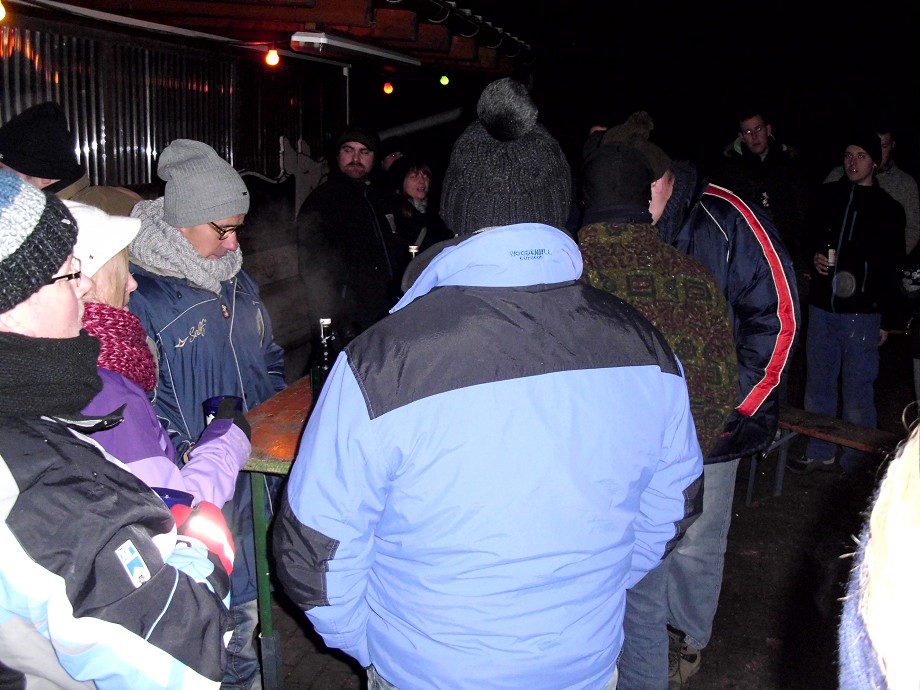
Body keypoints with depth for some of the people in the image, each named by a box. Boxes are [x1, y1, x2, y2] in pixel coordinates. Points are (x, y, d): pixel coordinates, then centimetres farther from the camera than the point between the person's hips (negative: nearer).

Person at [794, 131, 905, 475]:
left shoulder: (889, 209, -2)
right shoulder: (829, 194, 7)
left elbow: (892, 270, 0)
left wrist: (886, 320, -3)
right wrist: (815, 257, -3)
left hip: (862, 312, -4)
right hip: (822, 306, 4)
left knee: (857, 391, 1)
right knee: (818, 385, 12)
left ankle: (856, 462, 15)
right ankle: (820, 452, 24)